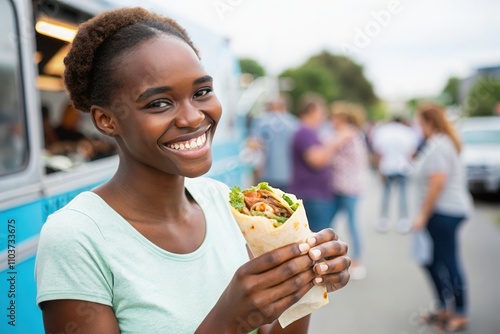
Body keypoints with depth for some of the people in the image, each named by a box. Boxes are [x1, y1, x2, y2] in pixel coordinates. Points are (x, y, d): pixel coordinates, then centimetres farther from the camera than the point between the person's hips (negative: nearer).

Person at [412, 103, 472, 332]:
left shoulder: (437, 146, -16)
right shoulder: (443, 142, 16)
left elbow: (438, 183, -22)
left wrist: (423, 215, -18)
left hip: (445, 212, -11)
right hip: (446, 211, 11)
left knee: (448, 262, -2)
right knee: (432, 261, 14)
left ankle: (460, 315, 9)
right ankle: (445, 308, 24)